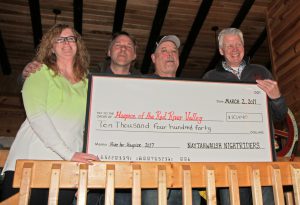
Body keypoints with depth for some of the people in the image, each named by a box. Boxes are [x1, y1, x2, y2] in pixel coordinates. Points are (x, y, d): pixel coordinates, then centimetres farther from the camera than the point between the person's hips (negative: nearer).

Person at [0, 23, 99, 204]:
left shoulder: (86, 83, 16)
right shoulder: (40, 73, 5)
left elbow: (88, 125, 13)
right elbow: (36, 116, -9)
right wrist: (69, 153, -18)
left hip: (67, 169, 3)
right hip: (32, 160, -2)